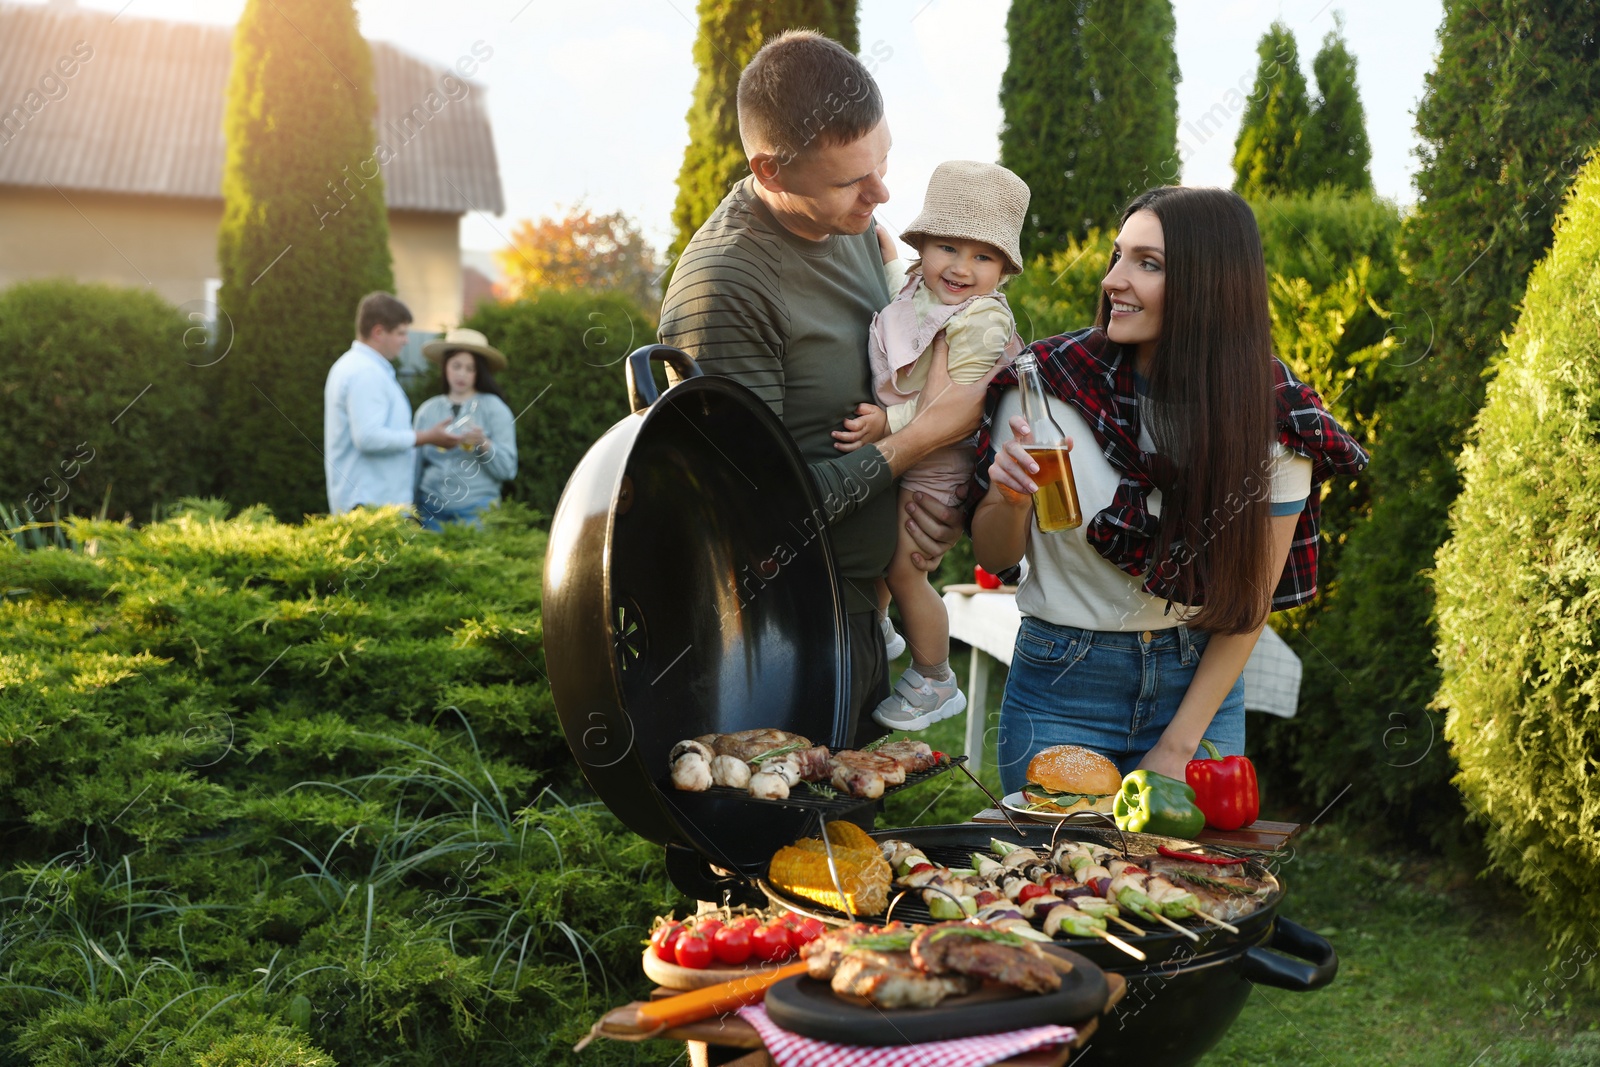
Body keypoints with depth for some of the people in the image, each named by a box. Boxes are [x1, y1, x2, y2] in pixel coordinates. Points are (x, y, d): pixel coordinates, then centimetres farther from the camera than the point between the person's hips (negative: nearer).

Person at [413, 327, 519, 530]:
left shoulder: (494, 408, -1)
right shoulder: (427, 410, 9)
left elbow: (508, 469, -5)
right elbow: (415, 466, 15)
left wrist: (484, 444, -20)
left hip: (475, 511, -3)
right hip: (431, 509, 3)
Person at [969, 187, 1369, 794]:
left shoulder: (1276, 417, -10)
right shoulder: (1050, 381, -12)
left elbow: (1251, 599, -3)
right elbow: (993, 557, -2)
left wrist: (1177, 748, -6)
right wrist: (1011, 502, -24)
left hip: (1200, 687, 1)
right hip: (1062, 682, 0)